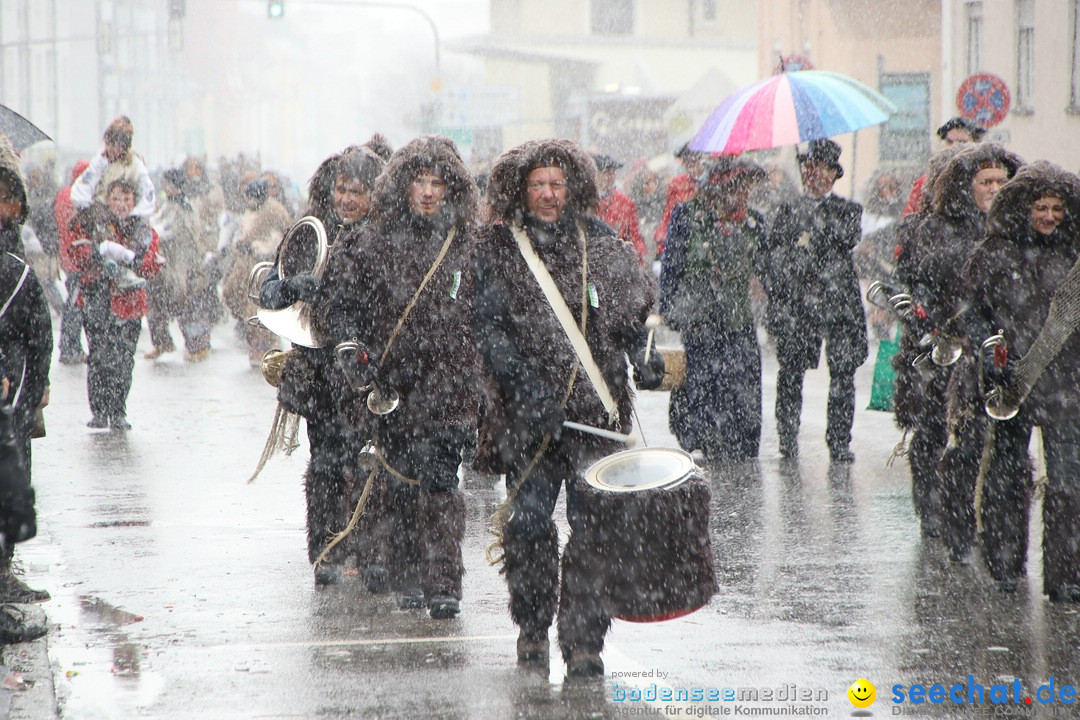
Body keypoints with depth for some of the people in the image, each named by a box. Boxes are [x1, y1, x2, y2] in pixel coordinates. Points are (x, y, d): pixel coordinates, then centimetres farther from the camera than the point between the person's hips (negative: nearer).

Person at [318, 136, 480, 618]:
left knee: (440, 479, -11)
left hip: (447, 387, -1)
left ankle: (443, 584, -9)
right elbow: (339, 306, 6)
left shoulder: (470, 245, 4)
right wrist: (355, 355, -9)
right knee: (401, 485, 8)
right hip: (389, 387, 1)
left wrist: (483, 389, 3)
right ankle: (407, 580, 20)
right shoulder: (370, 242, 3)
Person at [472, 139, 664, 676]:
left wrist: (645, 359, -10)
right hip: (526, 410, 0)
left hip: (595, 406, 0)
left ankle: (584, 640, -4)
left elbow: (634, 310, 10)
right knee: (528, 522, 3)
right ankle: (532, 630, 22)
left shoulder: (600, 245, 8)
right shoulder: (496, 248, 4)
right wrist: (525, 384, -15)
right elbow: (489, 327, -3)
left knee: (593, 523, -8)